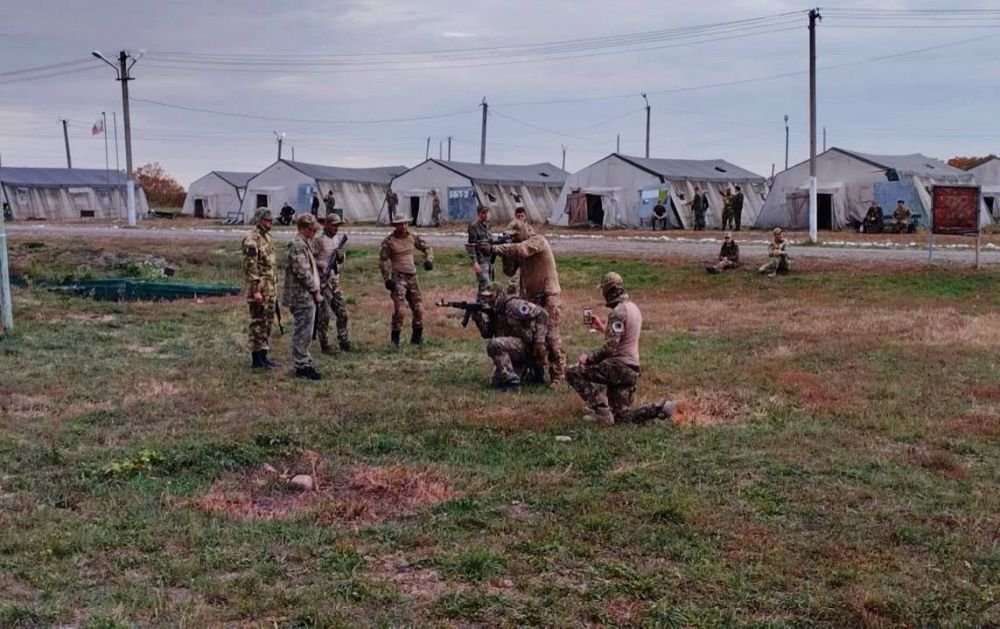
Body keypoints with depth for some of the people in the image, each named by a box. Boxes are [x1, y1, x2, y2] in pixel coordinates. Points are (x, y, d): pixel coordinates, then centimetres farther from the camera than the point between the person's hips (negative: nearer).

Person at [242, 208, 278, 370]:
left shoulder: (268, 237, 15)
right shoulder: (251, 239, -14)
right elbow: (250, 267, -19)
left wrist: (275, 287, 20)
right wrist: (255, 290, -22)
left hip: (270, 288, 9)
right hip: (259, 287, -9)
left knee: (268, 322, 12)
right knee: (257, 323, -4)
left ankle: (263, 355, 20)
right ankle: (256, 359, 0)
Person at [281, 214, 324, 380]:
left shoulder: (304, 244, 16)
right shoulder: (298, 245, -17)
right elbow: (303, 273, -21)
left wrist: (315, 291, 16)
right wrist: (315, 292, -16)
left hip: (306, 297, 10)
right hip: (303, 297, -10)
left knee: (304, 334, 15)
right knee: (303, 333, -4)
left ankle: (304, 364, 23)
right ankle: (302, 367, 2)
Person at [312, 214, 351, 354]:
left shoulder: (339, 239, 12)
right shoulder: (319, 240, -9)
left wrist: (340, 255, -4)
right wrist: (321, 265, -22)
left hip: (335, 281, 7)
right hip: (323, 281, -7)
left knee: (342, 312, 8)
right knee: (324, 315, -1)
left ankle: (344, 341, 18)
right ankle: (324, 344, 6)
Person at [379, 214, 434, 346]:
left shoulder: (412, 237, 6)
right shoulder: (389, 241, -8)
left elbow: (427, 247, 18)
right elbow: (383, 261, -6)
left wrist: (429, 260, -1)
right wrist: (387, 279, -12)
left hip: (412, 277, 5)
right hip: (398, 278, -5)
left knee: (418, 307, 5)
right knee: (399, 309, -14)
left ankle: (417, 336, 19)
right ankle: (395, 338, -3)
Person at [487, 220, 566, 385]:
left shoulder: (538, 241, -12)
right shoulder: (519, 249, 12)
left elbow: (520, 249, -31)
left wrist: (494, 248, -34)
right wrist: (504, 254, -9)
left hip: (547, 297, -8)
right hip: (529, 297, 8)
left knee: (551, 337, -7)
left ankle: (558, 375, -1)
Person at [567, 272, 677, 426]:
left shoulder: (618, 312, -16)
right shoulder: (633, 307, 13)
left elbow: (610, 348, -22)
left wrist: (588, 358, -10)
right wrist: (602, 327, 29)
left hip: (619, 367, -9)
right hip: (631, 369, 9)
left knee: (572, 373, -6)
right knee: (622, 416, 14)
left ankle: (602, 412, -9)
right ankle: (661, 408, 1)